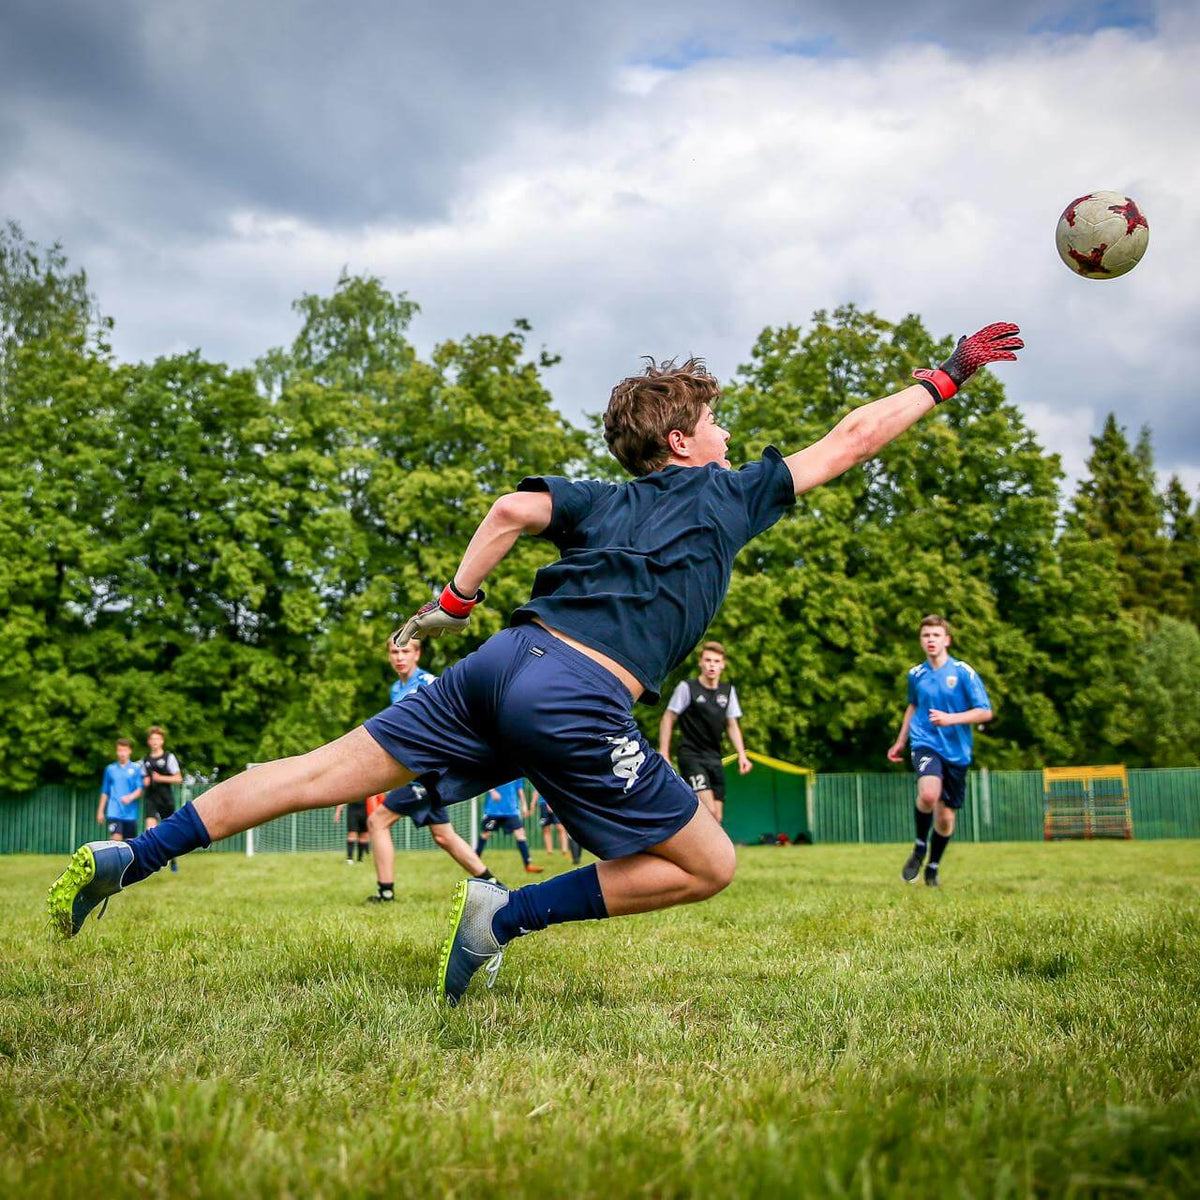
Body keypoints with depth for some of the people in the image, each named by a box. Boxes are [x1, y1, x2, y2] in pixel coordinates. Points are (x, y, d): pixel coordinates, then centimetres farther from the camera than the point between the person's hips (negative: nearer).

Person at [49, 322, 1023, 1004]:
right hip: (578, 703, -6)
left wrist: (453, 602, 17)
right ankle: (507, 916, -4)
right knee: (711, 866, 6)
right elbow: (849, 442, 17)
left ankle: (128, 859, 10)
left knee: (325, 775, 12)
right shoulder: (729, 496, 12)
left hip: (504, 661, 7)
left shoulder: (606, 502, 23)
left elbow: (517, 507, 8)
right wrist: (945, 378, 28)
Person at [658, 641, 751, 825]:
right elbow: (668, 718, -2)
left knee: (717, 817, 1)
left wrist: (742, 754, 5)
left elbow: (732, 725, 16)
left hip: (714, 759, 6)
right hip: (691, 756, -6)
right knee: (708, 811, -22)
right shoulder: (687, 687, -7)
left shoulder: (728, 691, 8)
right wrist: (664, 753, -7)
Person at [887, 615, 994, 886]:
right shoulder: (916, 674, 7)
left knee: (945, 817, 6)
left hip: (956, 751, 0)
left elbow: (985, 712, -6)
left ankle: (933, 866, 33)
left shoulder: (964, 672, -5)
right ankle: (919, 847, -2)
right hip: (925, 744, 0)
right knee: (928, 795, -29)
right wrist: (900, 741, 25)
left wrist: (951, 719, -19)